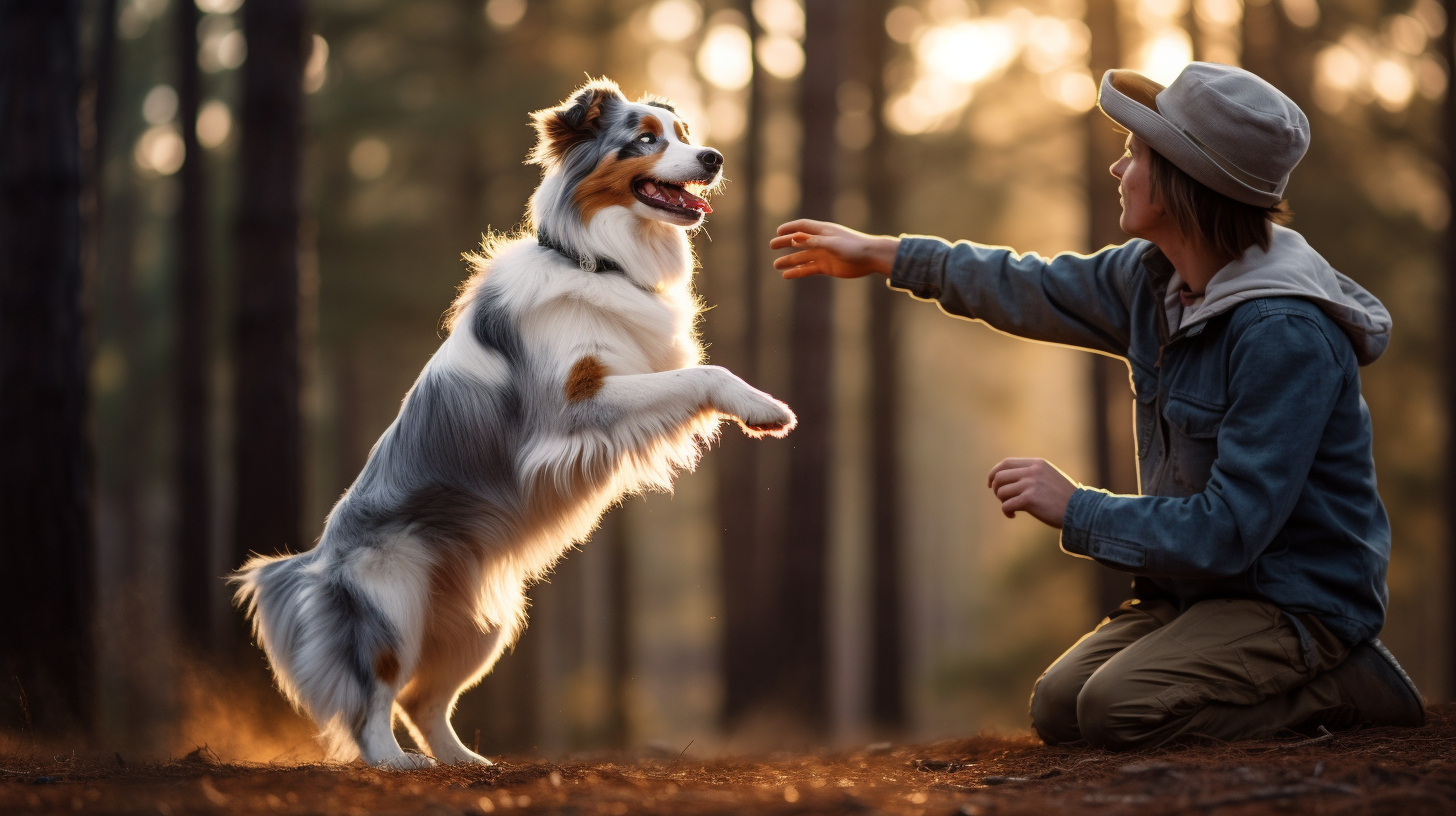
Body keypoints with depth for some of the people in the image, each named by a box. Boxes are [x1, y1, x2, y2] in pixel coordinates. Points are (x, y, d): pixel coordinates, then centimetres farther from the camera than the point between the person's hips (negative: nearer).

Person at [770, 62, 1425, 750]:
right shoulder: (1152, 278, 2)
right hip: (1198, 584, 9)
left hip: (1300, 596, -9)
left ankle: (1342, 689, -8)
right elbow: (1036, 291, 21)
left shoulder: (1287, 334, -25)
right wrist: (880, 255, 26)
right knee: (1058, 709, -3)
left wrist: (1076, 509, -19)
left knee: (1117, 710, -26)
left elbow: (1229, 530, -27)